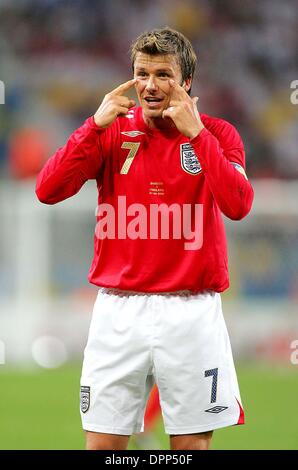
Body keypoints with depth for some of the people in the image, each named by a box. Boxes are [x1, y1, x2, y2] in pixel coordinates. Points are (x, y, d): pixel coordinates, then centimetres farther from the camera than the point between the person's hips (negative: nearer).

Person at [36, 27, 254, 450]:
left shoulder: (216, 133, 2)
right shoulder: (113, 130, 6)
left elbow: (238, 205, -16)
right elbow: (48, 190, -6)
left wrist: (196, 133, -17)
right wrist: (96, 125, -12)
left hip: (191, 312, -1)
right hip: (120, 309, 1)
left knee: (193, 444, 2)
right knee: (103, 443, 1)